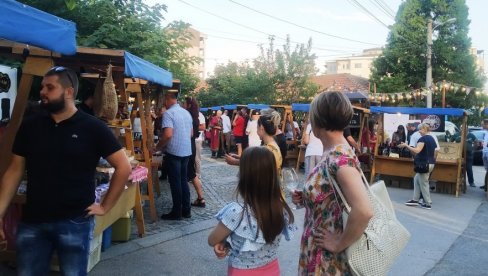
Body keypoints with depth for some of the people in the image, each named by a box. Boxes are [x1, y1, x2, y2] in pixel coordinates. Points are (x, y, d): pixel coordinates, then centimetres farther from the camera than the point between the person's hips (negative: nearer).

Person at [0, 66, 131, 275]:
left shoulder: (93, 128, -8)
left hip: (74, 223, -3)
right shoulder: (30, 125, 3)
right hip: (32, 221, 3)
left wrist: (105, 207, -7)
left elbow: (123, 167, -7)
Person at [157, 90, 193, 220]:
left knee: (175, 182, 1)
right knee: (184, 180, 14)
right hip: (186, 151, 7)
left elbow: (168, 135, -23)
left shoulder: (168, 113, -13)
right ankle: (186, 210, 19)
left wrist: (158, 147, -9)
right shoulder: (186, 113, 11)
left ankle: (177, 212, 9)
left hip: (173, 152, -7)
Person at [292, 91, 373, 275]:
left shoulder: (339, 157, -26)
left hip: (328, 259, -8)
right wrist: (306, 199, 0)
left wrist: (340, 244, -24)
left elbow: (364, 211, -37)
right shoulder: (333, 153, 1)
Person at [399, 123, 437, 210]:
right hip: (430, 163, 10)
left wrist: (406, 145, -24)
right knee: (416, 179, 17)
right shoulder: (432, 139, 13)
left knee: (424, 183, 1)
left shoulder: (423, 138, -16)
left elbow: (417, 150, -29)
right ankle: (415, 200, 19)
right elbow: (434, 152, 19)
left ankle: (428, 204, 8)